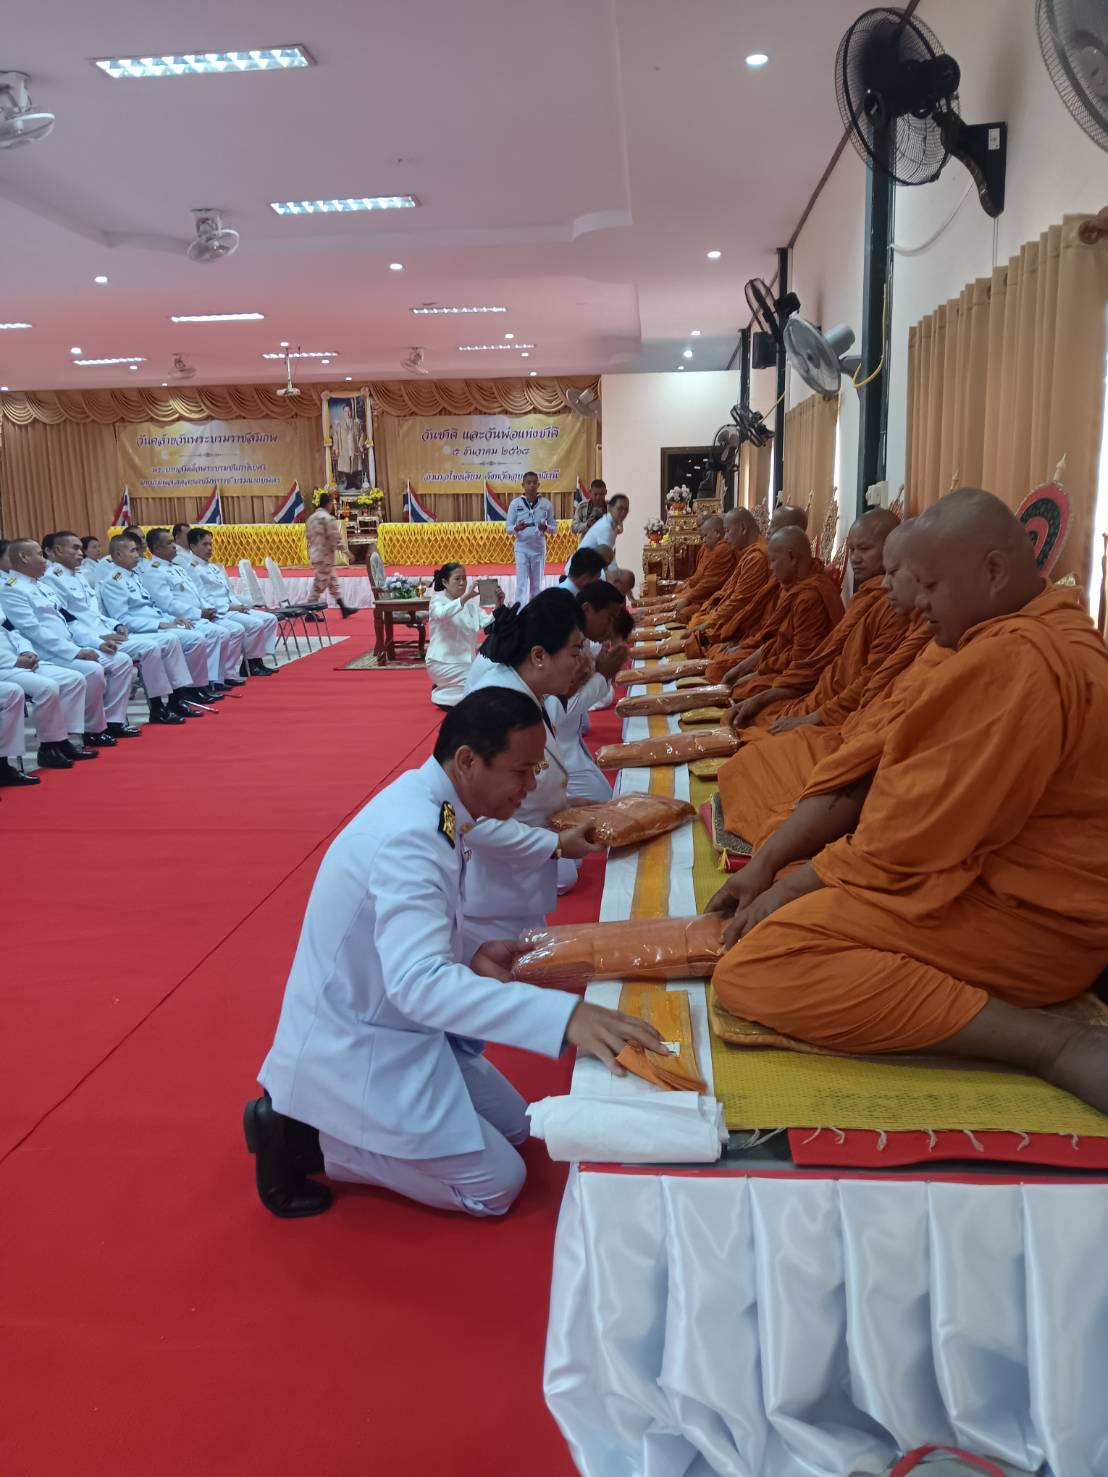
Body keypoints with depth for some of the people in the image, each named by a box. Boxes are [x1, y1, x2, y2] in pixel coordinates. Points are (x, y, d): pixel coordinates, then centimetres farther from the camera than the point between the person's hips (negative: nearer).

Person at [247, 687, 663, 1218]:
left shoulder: (428, 801, -1)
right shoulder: (411, 838, -31)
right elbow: (418, 983, -43)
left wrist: (470, 955, -6)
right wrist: (565, 1014, -49)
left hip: (392, 1023, 9)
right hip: (352, 1050, -9)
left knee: (512, 1126, 18)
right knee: (496, 1184, -1)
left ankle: (333, 1121, 16)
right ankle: (304, 1136, 2)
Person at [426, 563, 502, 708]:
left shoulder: (471, 603, 7)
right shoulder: (437, 601, -5)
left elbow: (487, 623, -8)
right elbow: (442, 614, -31)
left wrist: (499, 606, -27)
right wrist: (466, 596, -43)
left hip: (466, 662, 6)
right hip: (443, 663, -6)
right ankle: (442, 696, 0)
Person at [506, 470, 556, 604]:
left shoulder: (546, 504, 0)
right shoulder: (515, 503, -2)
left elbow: (555, 528, 4)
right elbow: (507, 529, 0)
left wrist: (546, 528, -18)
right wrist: (516, 528, -23)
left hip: (539, 549, 2)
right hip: (522, 549, -2)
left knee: (537, 585, 9)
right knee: (522, 584, -6)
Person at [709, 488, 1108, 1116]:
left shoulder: (1013, 659, -23)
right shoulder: (998, 640, 12)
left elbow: (918, 833, -24)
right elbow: (892, 778, 8)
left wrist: (793, 886, -10)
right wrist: (767, 866, 2)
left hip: (1025, 921, -11)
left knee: (754, 969, -24)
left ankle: (1053, 1044, -19)